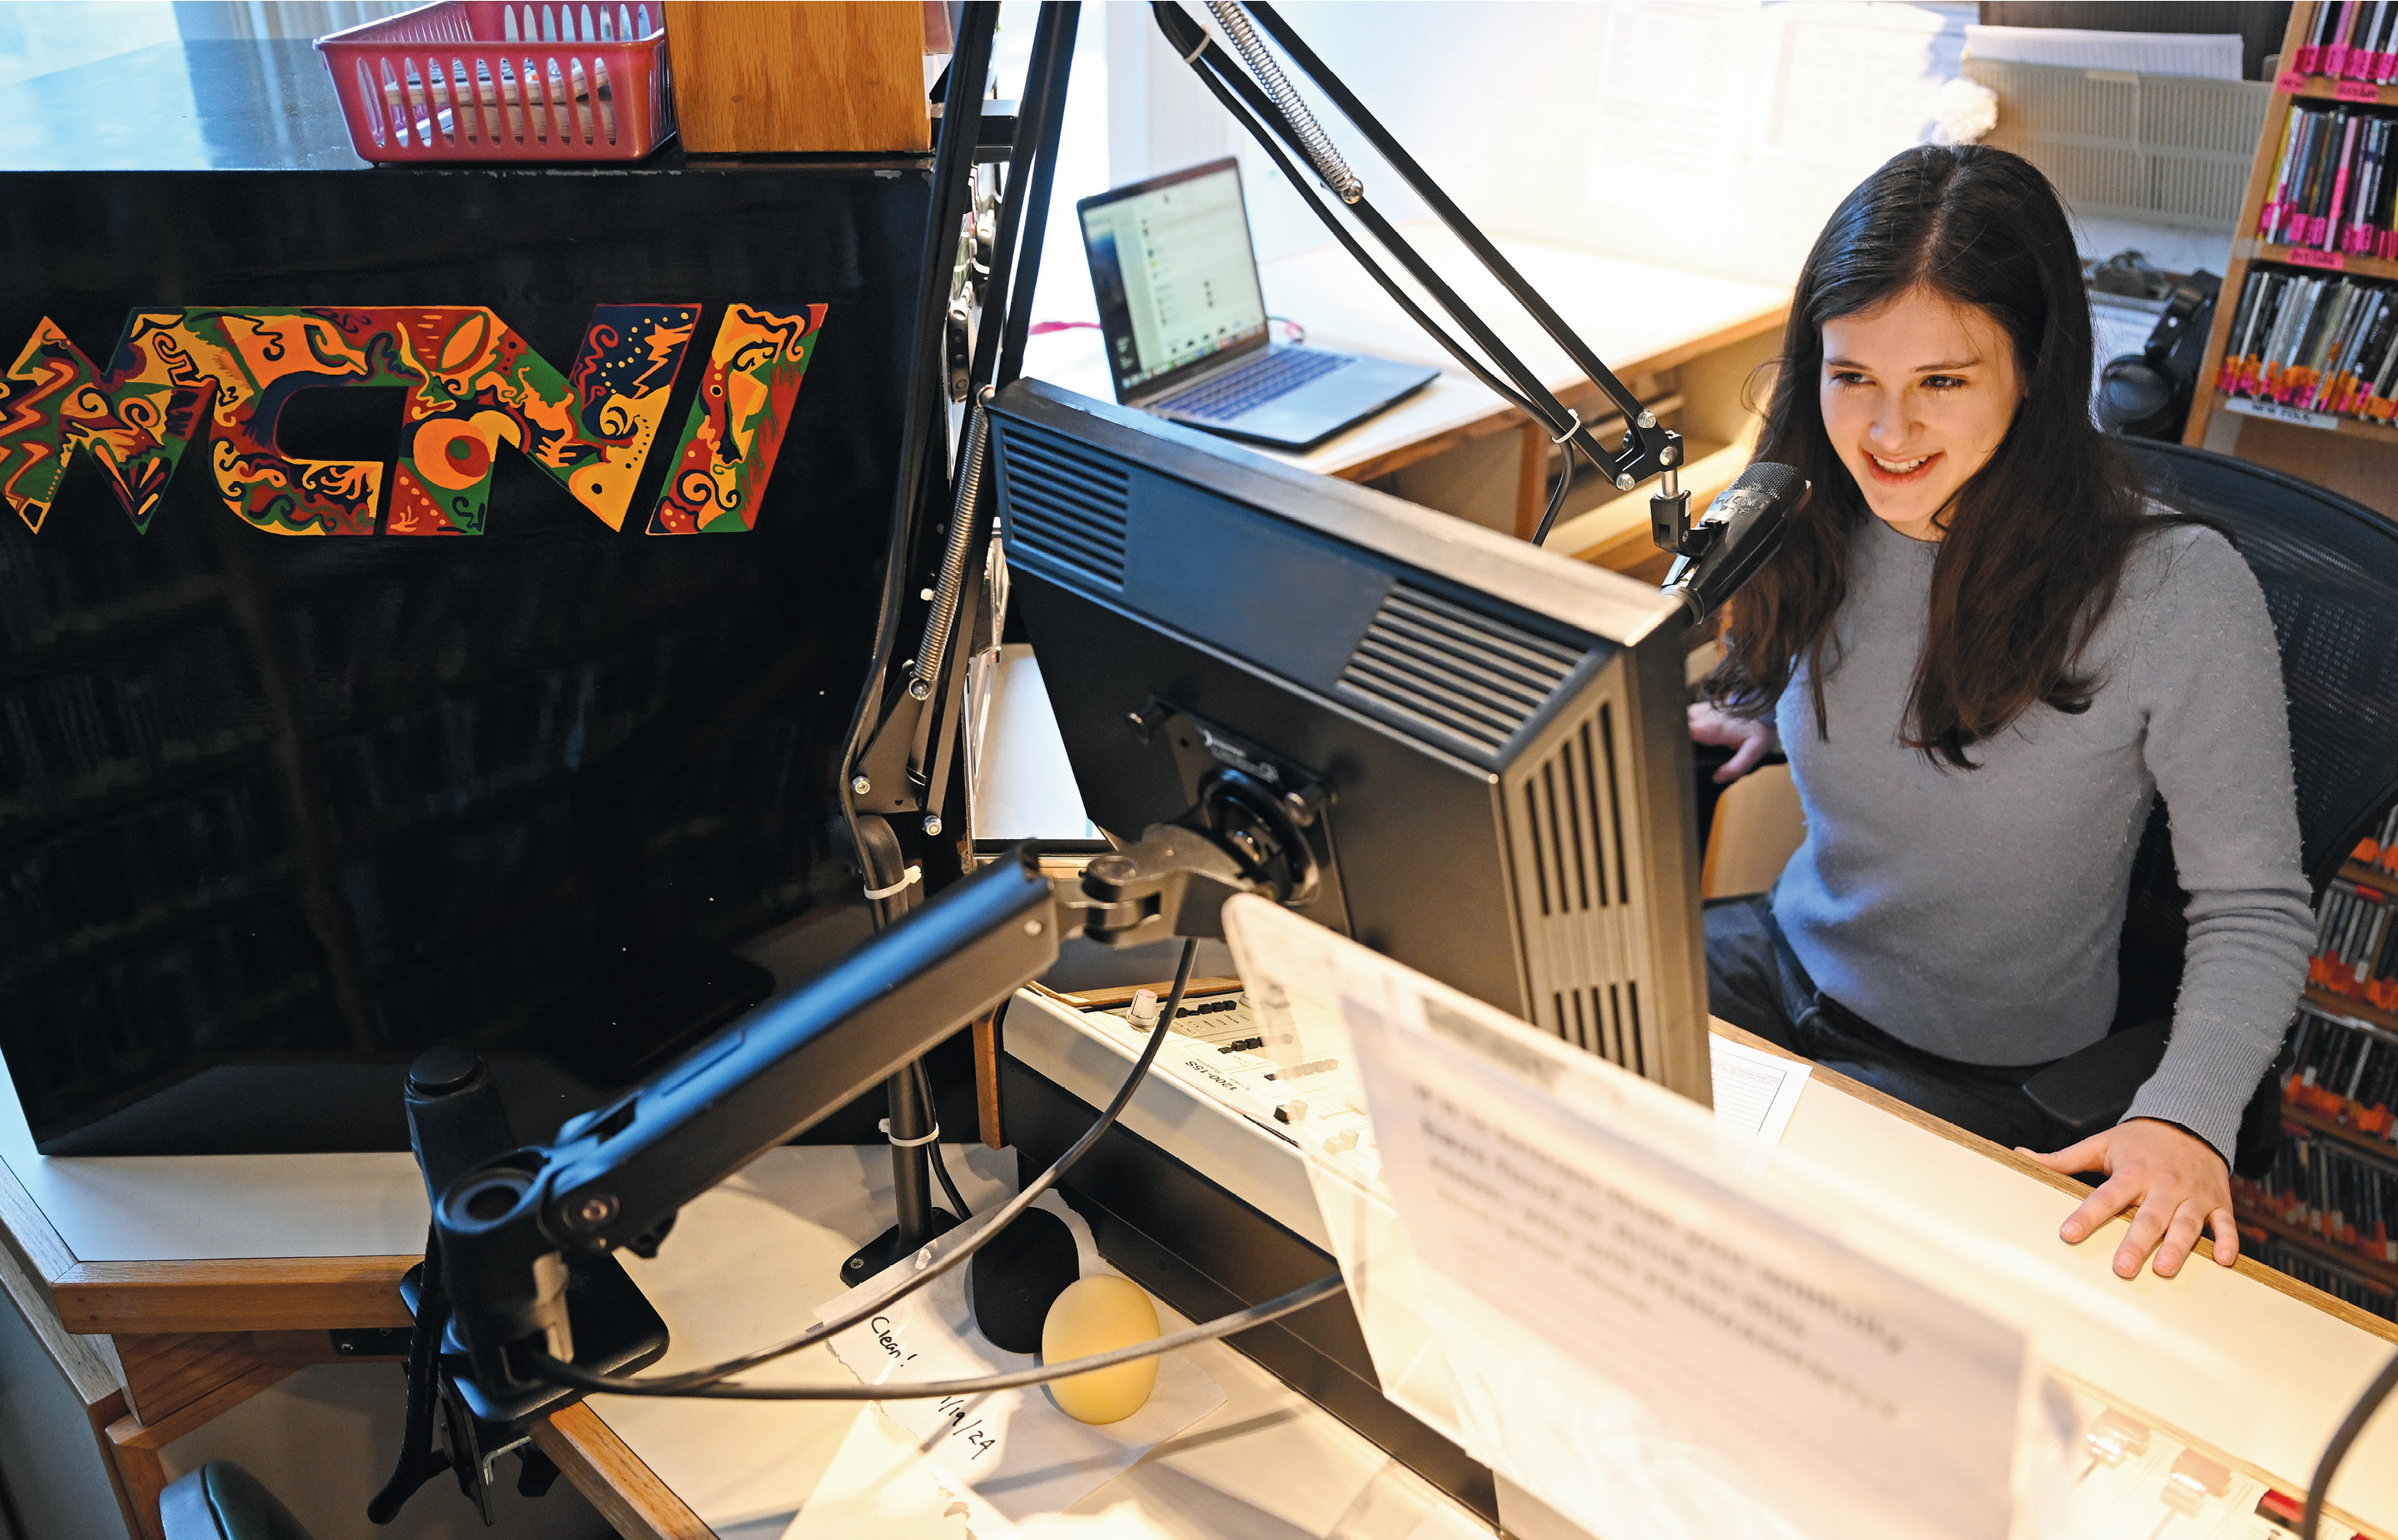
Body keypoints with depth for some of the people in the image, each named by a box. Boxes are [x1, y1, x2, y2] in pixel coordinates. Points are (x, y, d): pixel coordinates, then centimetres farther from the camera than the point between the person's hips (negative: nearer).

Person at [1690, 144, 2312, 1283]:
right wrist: (1776, 721, 1)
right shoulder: (1818, 526, -8)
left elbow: (2254, 909, -15)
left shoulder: (2177, 594, -23)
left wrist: (2187, 1117, -27)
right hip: (1785, 963, 5)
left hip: (1982, 1079, -5)